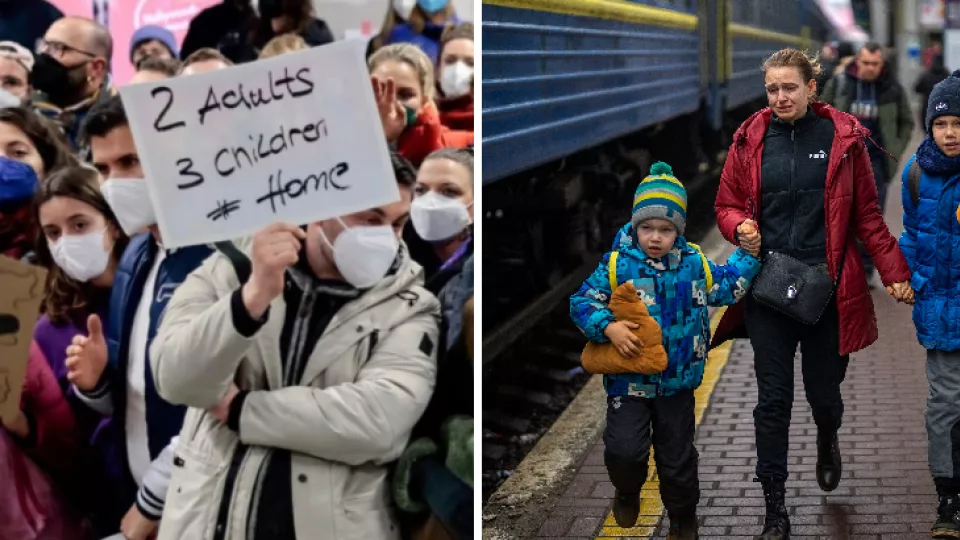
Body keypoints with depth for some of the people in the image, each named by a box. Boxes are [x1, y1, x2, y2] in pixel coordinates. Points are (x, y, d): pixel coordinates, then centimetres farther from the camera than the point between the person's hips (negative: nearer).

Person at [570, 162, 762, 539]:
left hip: (677, 381, 2)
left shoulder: (694, 263, 0)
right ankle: (627, 493, 19)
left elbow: (727, 286, 14)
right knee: (625, 448, -16)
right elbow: (582, 302, -7)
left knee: (678, 457, 11)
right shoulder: (617, 264, -9)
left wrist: (749, 253, 5)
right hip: (628, 380, -2)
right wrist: (608, 327, -22)